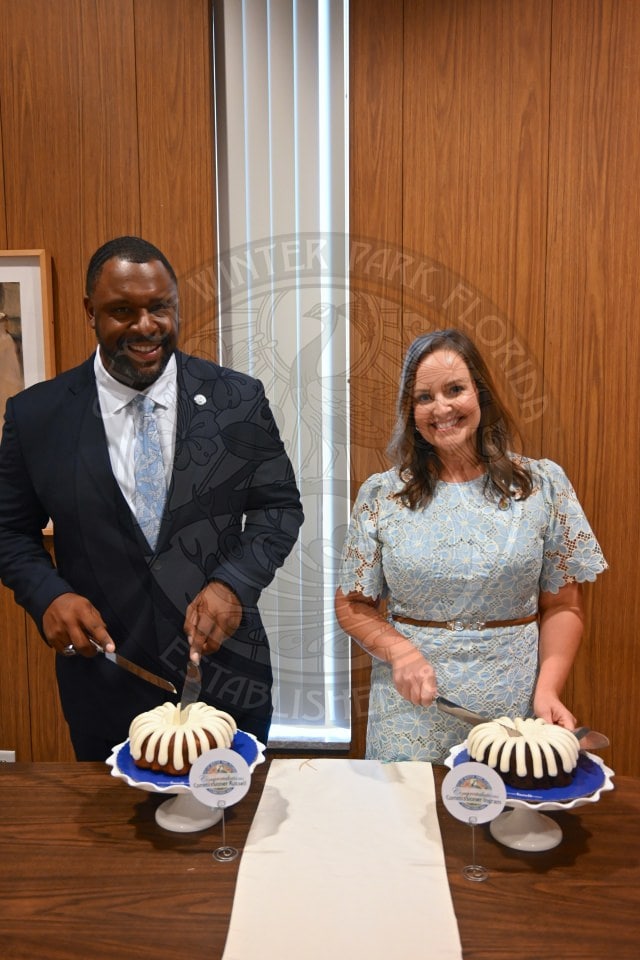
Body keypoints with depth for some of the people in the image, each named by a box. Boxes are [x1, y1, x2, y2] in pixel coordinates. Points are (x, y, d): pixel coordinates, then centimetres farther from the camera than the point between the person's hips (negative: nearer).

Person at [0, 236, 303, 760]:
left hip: (227, 675, 1)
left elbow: (280, 506, -1)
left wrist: (232, 583, -17)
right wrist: (47, 595, -14)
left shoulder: (239, 399, -7)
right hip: (105, 683, 0)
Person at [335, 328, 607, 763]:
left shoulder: (544, 485, -2)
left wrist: (547, 690, -12)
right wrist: (400, 651, -14)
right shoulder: (380, 495, -1)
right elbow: (353, 605, 3)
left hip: (513, 714, 0)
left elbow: (562, 605, 1)